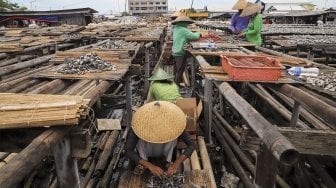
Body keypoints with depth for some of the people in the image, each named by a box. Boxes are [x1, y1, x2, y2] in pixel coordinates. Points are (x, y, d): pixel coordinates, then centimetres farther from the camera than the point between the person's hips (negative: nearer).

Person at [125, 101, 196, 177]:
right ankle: (143, 163, -8)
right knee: (141, 136, -32)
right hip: (146, 151, 0)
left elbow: (192, 145, -28)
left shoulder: (172, 123, -31)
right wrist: (150, 166, -41)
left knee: (172, 134, -30)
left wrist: (176, 164, -39)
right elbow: (128, 151, -32)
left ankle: (167, 160, -7)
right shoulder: (140, 126, -34)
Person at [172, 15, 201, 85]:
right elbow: (194, 36, -18)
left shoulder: (175, 29, 9)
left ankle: (175, 84, 28)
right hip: (180, 53, -9)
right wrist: (199, 34, 3)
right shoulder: (183, 30, -17)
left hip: (175, 52, 9)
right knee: (180, 71, -1)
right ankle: (177, 85, 5)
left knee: (176, 70, 18)